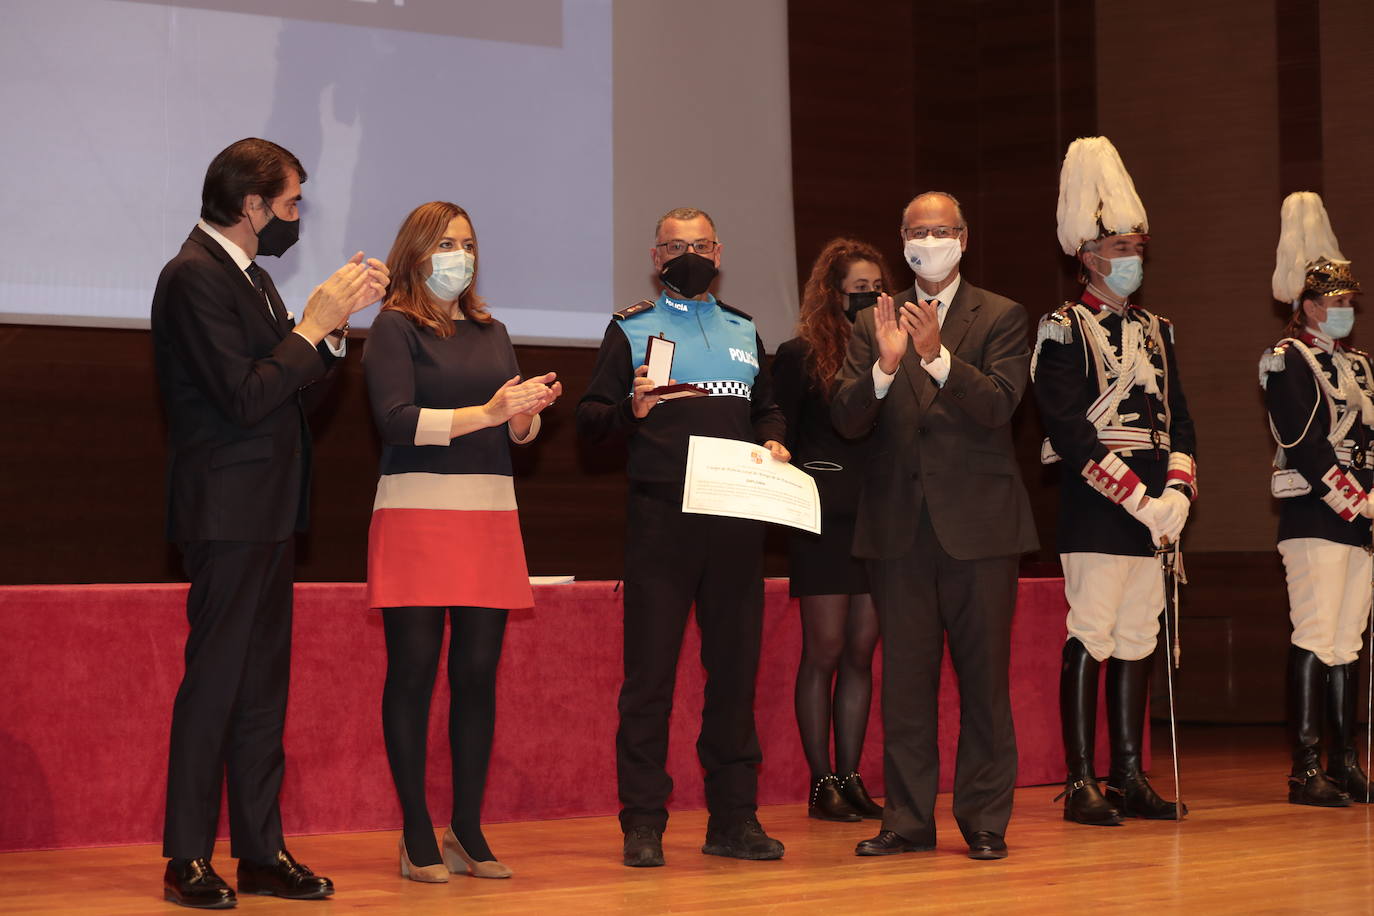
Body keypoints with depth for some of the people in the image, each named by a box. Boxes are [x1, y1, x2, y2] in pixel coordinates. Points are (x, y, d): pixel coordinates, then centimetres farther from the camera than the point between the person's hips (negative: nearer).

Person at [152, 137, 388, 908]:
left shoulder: (250, 276, 17)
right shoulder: (195, 276, -13)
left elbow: (298, 391, 18)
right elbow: (245, 396, -21)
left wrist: (335, 323, 5)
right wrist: (316, 322, -14)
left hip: (269, 513, 10)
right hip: (228, 514, -10)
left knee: (263, 684, 10)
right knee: (215, 680, -6)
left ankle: (262, 851, 15)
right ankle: (188, 860, -1)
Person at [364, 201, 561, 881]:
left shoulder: (491, 333, 19)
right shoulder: (395, 328, 1)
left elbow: (520, 434, 16)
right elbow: (397, 420, -13)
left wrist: (532, 408, -7)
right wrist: (487, 413, -19)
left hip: (490, 516, 5)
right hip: (417, 513, -5)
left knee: (478, 671, 3)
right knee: (414, 668, -4)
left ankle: (468, 831, 8)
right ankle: (416, 836, 0)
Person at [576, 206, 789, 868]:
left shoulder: (743, 330, 19)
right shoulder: (631, 328, 7)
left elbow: (765, 409, 25)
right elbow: (588, 421, 1)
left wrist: (772, 442, 4)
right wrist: (631, 409, -19)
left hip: (736, 516, 4)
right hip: (661, 519, -4)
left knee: (735, 664, 5)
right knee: (650, 668, -5)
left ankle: (733, 817, 11)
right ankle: (643, 824, -1)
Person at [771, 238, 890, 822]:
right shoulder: (800, 356, -1)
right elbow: (780, 443, -1)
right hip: (824, 524, -4)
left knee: (861, 653, 6)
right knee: (824, 652, -2)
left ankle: (850, 778, 12)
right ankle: (822, 785, 3)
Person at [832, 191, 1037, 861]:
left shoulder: (1001, 318, 4)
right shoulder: (875, 324, 11)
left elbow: (999, 406, -11)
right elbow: (846, 421, -1)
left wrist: (938, 355, -24)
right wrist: (885, 366, -19)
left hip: (979, 526, -2)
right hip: (900, 528, 2)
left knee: (984, 679, 1)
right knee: (904, 680, 5)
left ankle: (985, 821, 7)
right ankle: (909, 819, 11)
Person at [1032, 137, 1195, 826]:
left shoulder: (1156, 331, 17)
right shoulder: (1064, 330, -5)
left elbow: (1178, 417, 15)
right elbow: (1070, 432, -13)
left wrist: (1177, 492, -4)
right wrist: (1140, 501, -17)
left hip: (1155, 510, 7)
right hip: (1097, 508, -7)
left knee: (1138, 640, 9)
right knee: (1090, 638, -6)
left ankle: (1129, 778, 14)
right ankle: (1081, 784, -3)